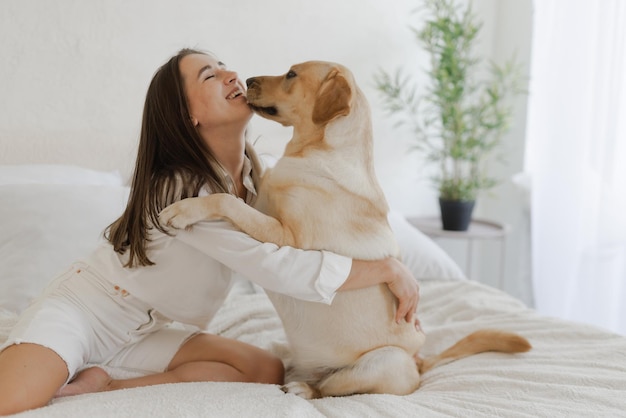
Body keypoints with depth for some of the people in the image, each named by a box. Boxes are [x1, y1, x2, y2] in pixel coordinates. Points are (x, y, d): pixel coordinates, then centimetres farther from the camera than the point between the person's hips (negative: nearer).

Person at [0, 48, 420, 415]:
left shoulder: (254, 176, -3)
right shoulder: (180, 190, -29)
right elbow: (278, 268, -37)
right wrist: (389, 268, -30)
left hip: (143, 331, 9)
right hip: (78, 309, -8)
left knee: (267, 371, -14)